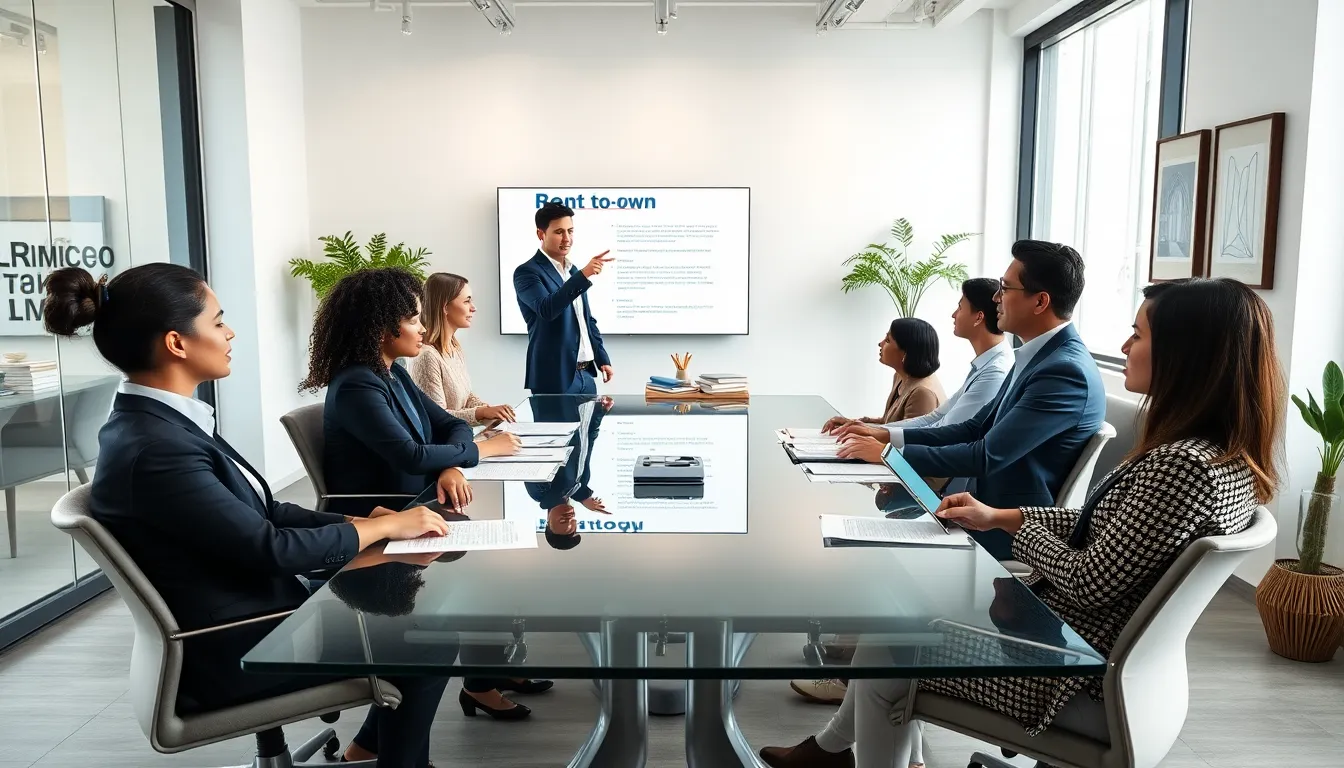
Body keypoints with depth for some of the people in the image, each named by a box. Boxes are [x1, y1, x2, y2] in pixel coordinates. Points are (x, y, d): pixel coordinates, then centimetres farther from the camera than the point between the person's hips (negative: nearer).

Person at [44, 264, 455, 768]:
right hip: (232, 654, -9)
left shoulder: (156, 423, 3)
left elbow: (261, 513, 6)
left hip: (247, 615, 9)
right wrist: (385, 526, -13)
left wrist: (357, 522, -4)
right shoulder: (154, 449, -27)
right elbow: (271, 548, -23)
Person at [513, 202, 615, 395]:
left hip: (585, 375, 7)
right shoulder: (527, 272, -8)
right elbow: (547, 309, -26)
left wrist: (602, 358, 17)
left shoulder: (573, 271, 16)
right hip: (555, 377, -7)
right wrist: (583, 275, -33)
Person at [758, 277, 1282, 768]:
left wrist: (1019, 527, -7)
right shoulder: (1226, 455, 3)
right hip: (1075, 635, 10)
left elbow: (1088, 584, -26)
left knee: (882, 650, 3)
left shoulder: (1184, 467, -29)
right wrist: (998, 517, 6)